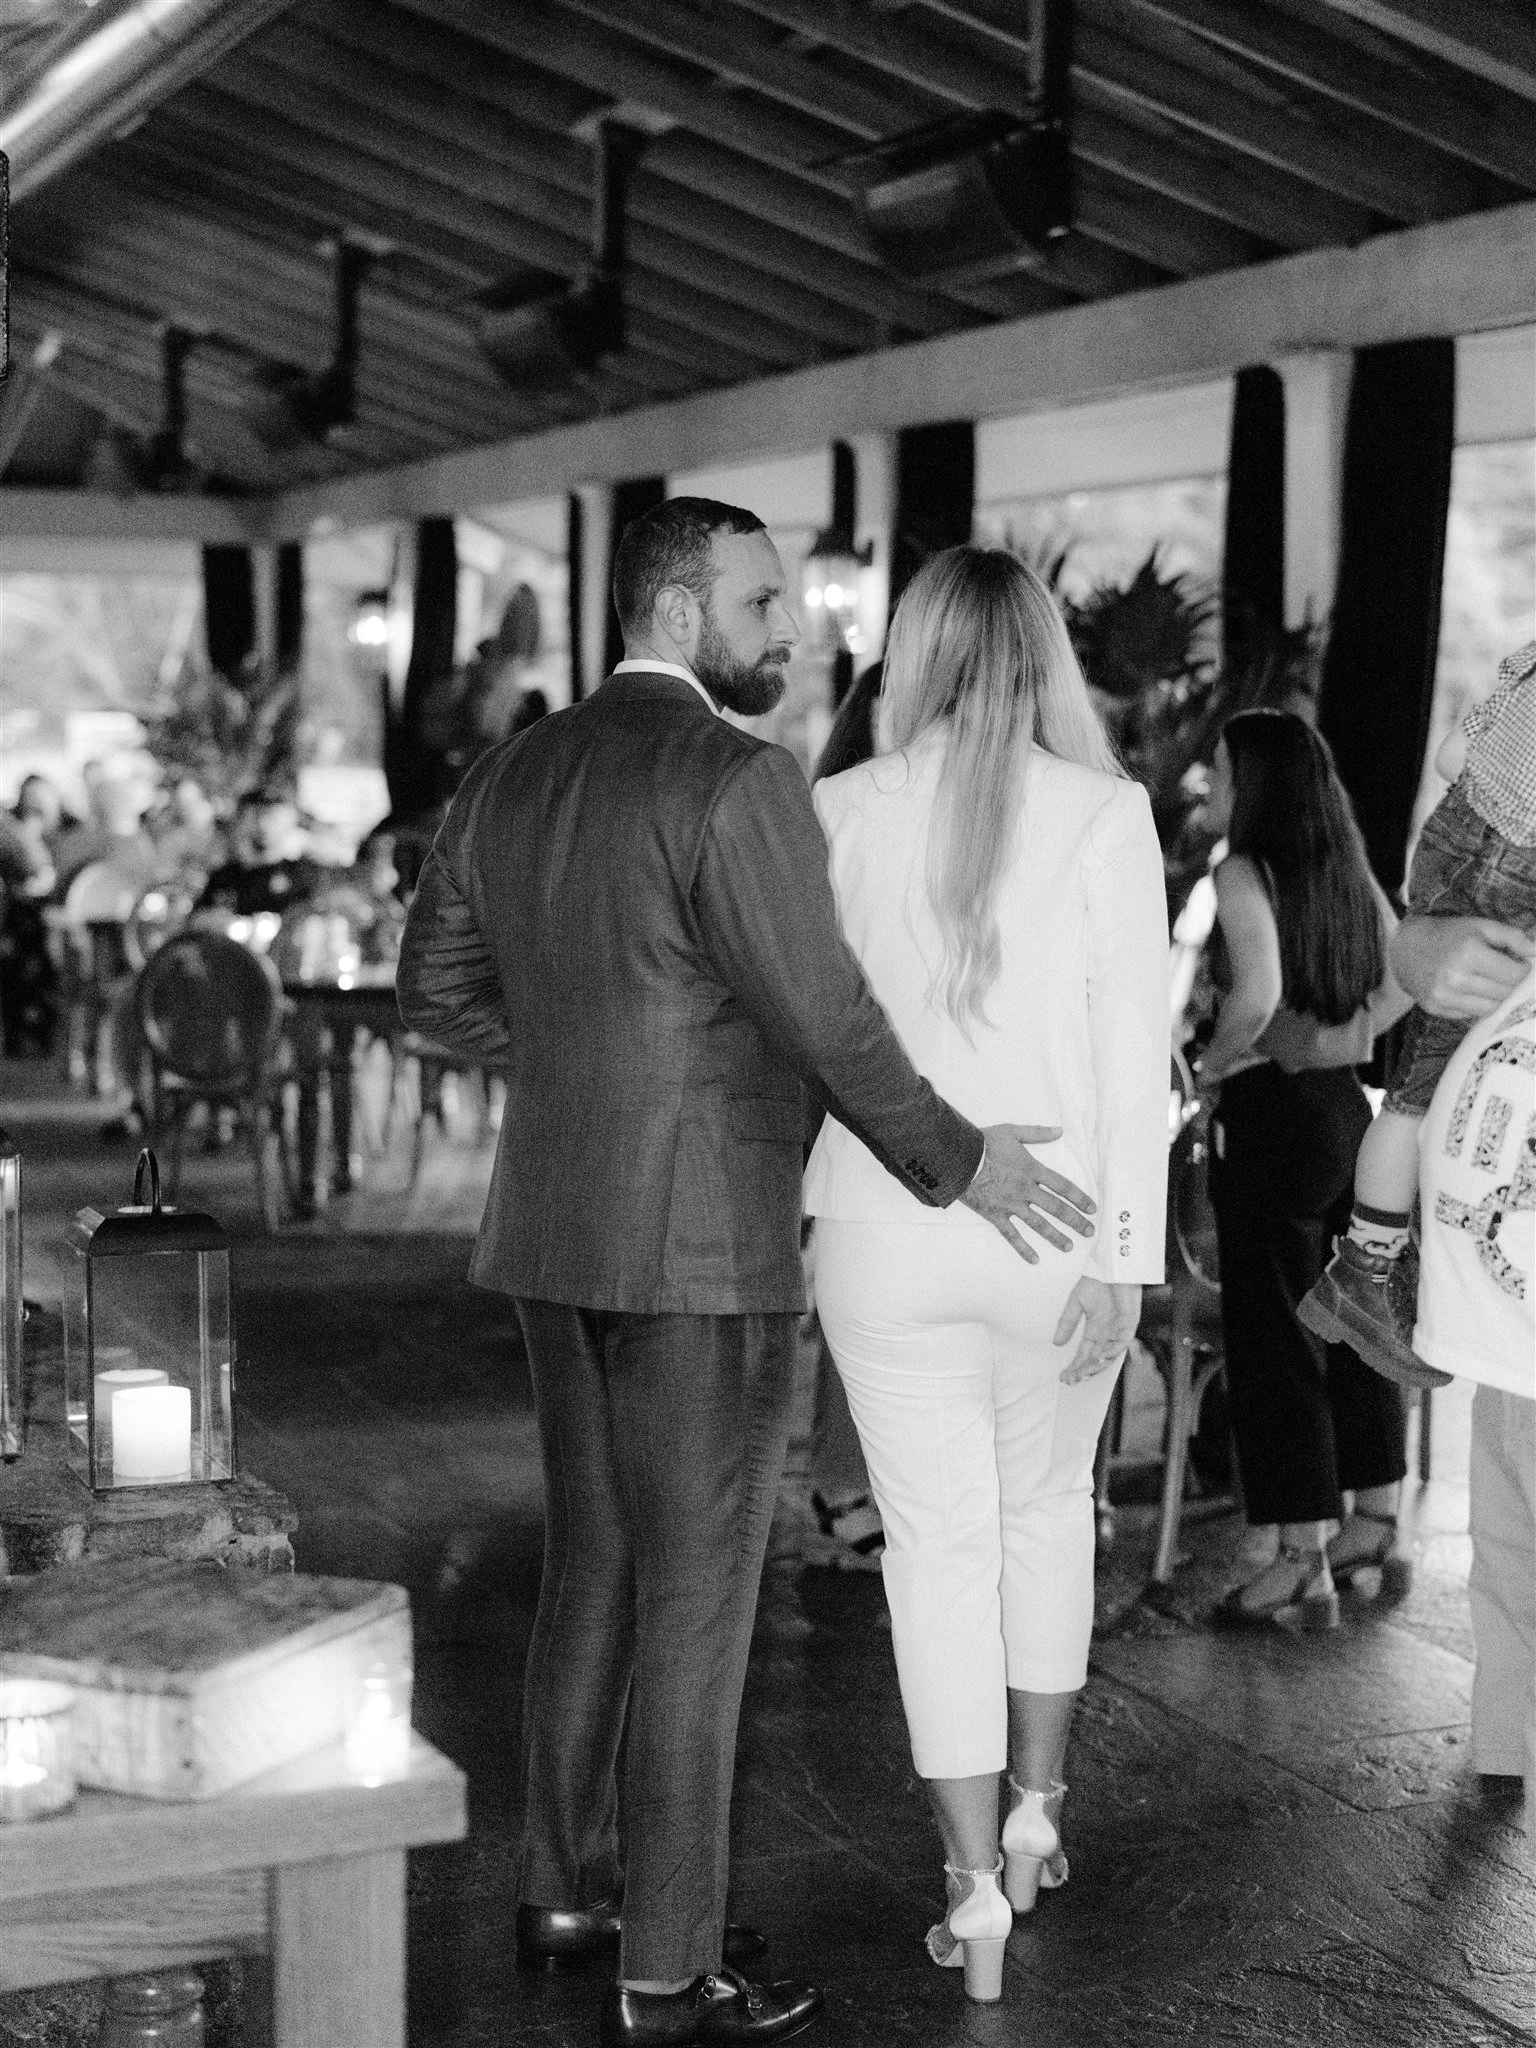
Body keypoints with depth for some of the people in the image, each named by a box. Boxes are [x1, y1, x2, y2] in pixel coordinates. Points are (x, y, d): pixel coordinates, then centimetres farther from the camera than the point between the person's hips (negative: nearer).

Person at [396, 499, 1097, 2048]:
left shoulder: (512, 775, 9)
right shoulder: (733, 778, -16)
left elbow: (435, 984, 16)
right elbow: (821, 1015, -18)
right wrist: (956, 1161, -6)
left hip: (557, 1242, 8)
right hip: (703, 1249, -8)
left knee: (592, 1570, 19)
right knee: (695, 1603, -1)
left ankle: (564, 1886, 29)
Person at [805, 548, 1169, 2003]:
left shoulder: (841, 811, -3)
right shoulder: (1103, 814, -6)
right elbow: (1132, 1045, -10)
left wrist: (808, 1204, 12)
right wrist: (1125, 1252, -8)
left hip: (885, 1234, 0)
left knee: (938, 1542, 7)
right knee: (1048, 1503, 23)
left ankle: (975, 1886, 7)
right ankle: (1036, 1814, 34)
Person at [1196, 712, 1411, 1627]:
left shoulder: (1245, 873, -14)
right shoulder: (1349, 872, 7)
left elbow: (1257, 993, -27)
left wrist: (1212, 1064, -11)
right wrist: (1347, 1037, 11)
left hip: (1271, 1110, -7)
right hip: (1350, 1106, 8)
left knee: (1273, 1335, -1)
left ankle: (1305, 1564, 1)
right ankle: (1378, 1527, 27)